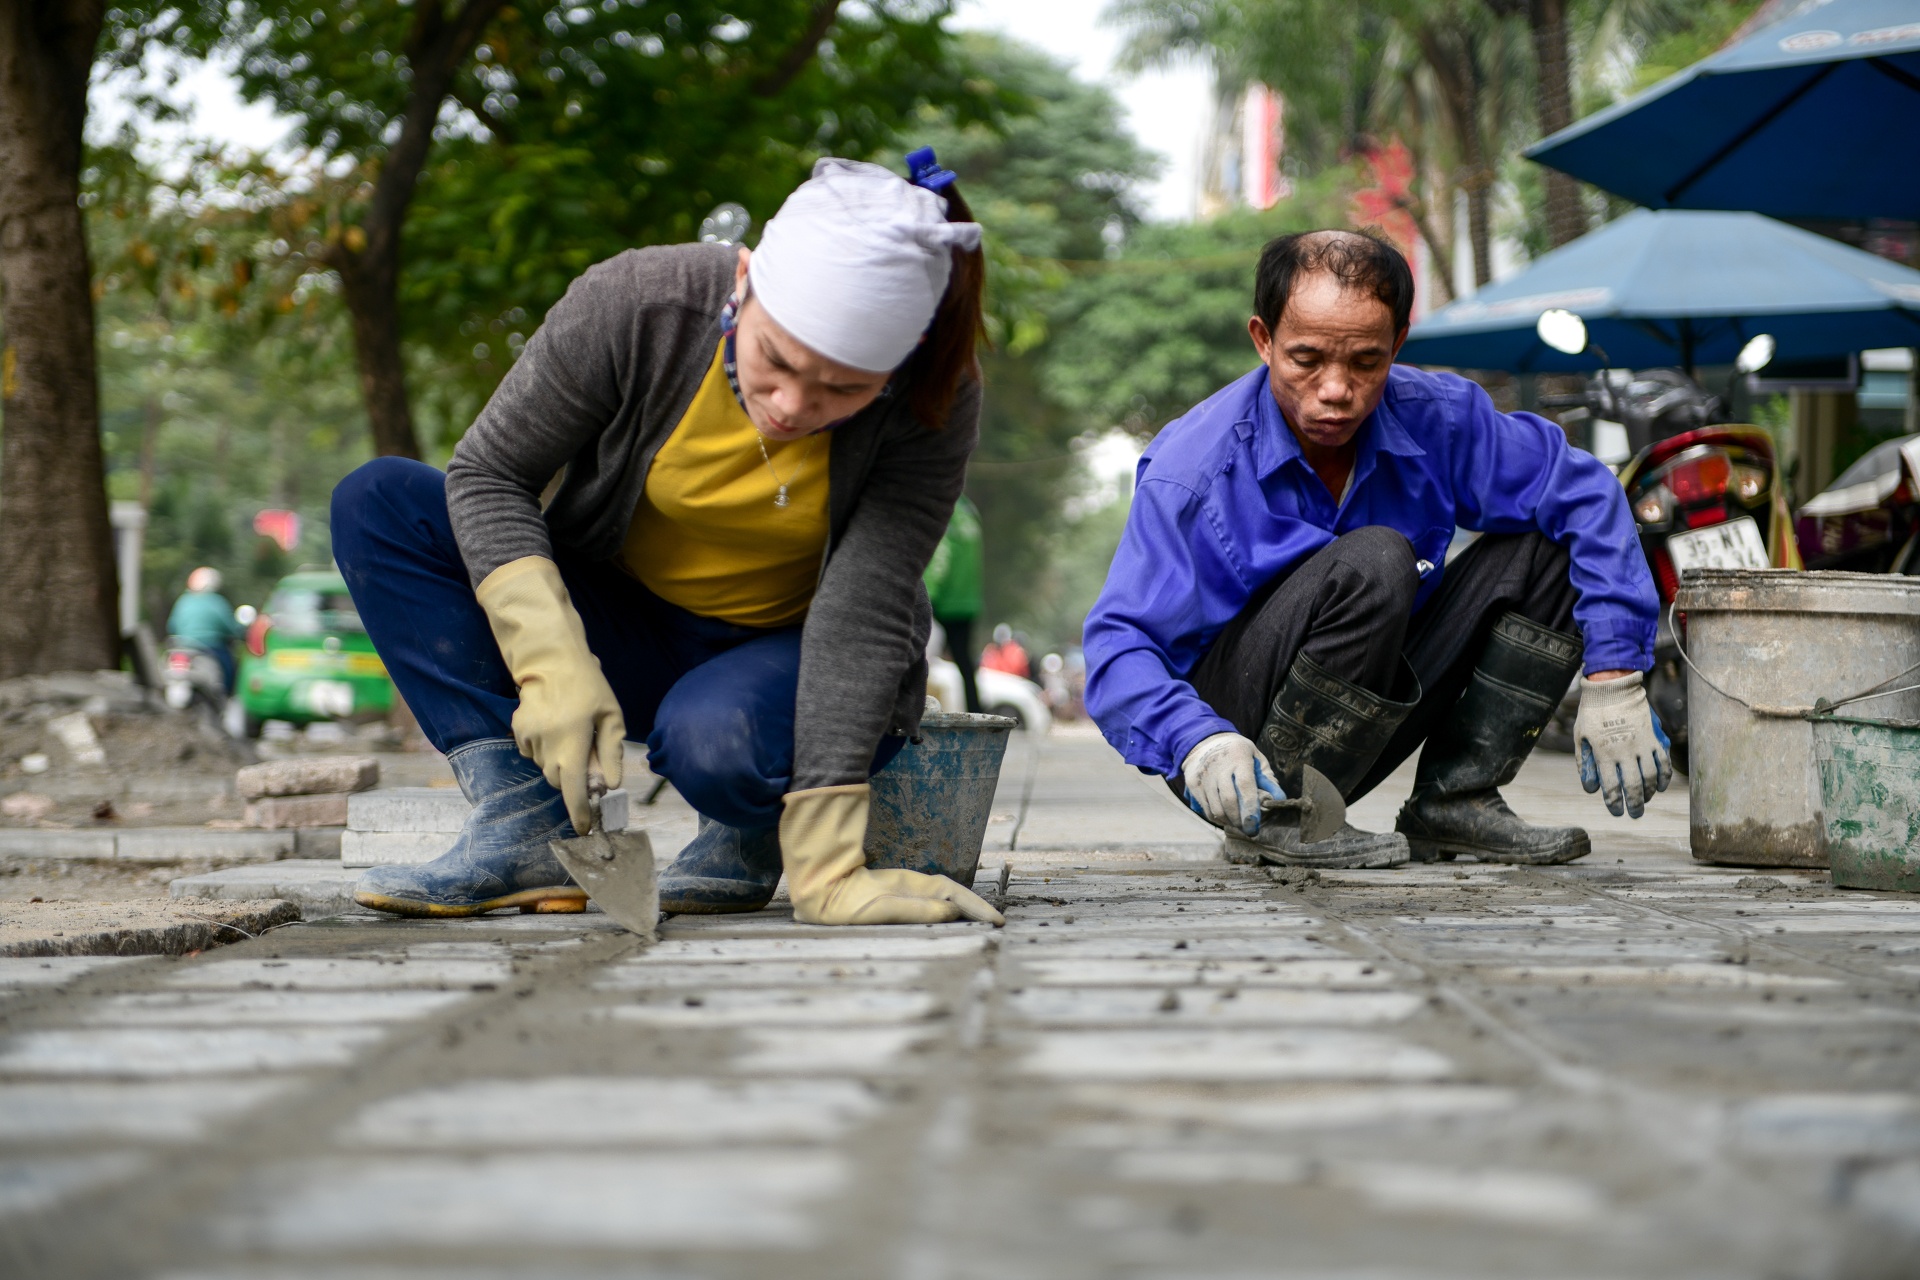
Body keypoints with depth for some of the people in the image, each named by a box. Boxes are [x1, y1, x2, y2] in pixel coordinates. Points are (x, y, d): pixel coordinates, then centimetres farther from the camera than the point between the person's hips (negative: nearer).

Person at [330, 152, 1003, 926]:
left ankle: (751, 835, -2)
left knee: (714, 738, -40)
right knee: (376, 502, -17)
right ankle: (526, 828, -22)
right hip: (620, 624, 3)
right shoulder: (635, 305, -24)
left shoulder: (932, 405, -26)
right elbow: (487, 474, -14)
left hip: (785, 653, -3)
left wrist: (824, 864, -38)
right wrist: (553, 670, -29)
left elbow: (863, 618, -30)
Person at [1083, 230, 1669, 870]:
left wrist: (1613, 678, -12)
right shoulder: (1192, 470, -20)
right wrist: (1199, 741, -45)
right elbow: (1120, 644, -24)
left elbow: (1585, 495, -2)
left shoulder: (1435, 420, -7)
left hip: (1359, 721, 6)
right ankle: (1273, 821, -21)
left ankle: (1456, 799, -6)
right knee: (1371, 562, -31)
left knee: (1542, 549, -4)